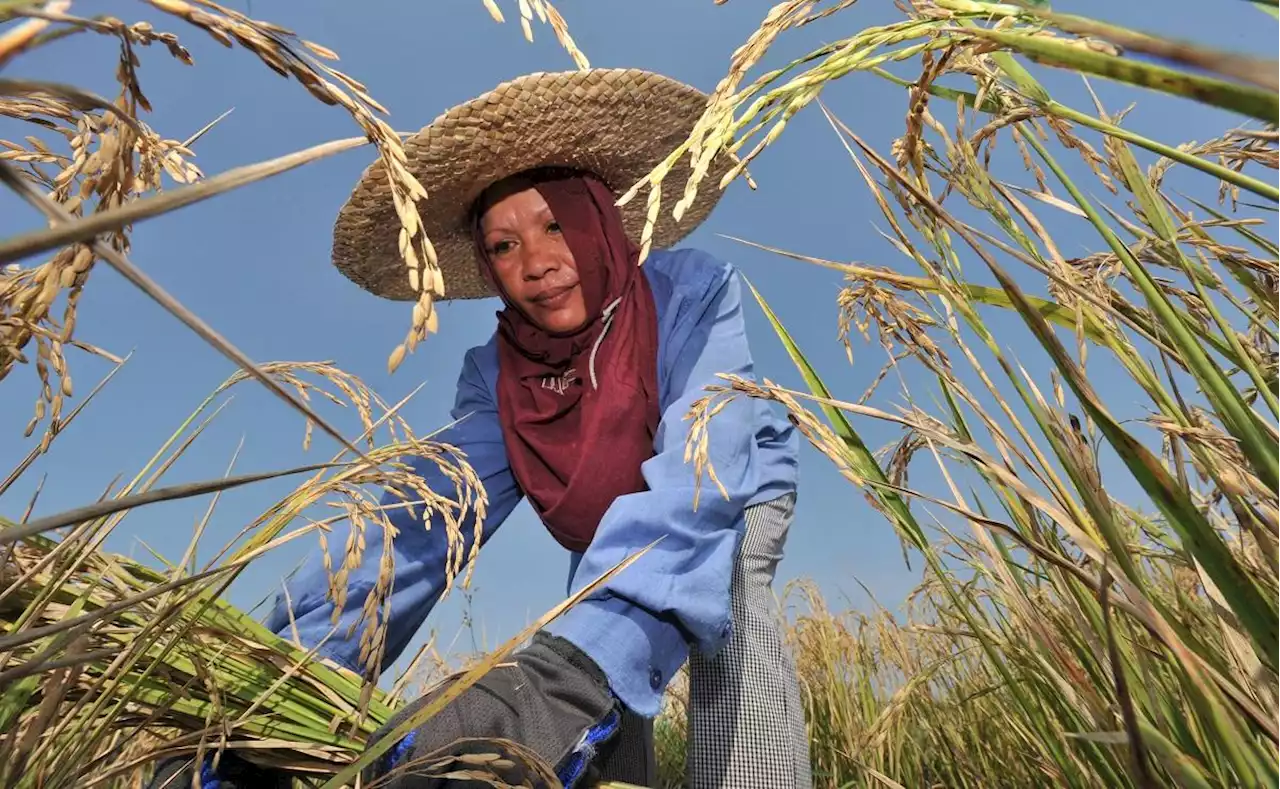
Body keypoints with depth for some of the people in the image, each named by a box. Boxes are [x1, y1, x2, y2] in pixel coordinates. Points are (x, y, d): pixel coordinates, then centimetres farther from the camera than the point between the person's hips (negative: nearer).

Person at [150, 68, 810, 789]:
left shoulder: (696, 294, -31)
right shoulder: (496, 374, -19)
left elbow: (698, 480, -44)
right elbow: (429, 517, -29)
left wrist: (573, 670, -57)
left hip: (739, 497, -2)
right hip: (620, 543, 3)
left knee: (726, 587, -33)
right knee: (601, 704, -17)